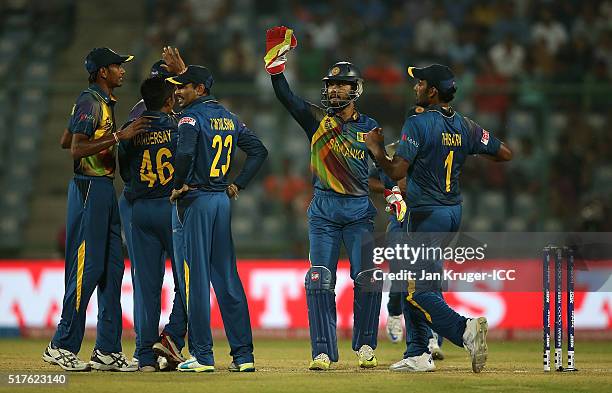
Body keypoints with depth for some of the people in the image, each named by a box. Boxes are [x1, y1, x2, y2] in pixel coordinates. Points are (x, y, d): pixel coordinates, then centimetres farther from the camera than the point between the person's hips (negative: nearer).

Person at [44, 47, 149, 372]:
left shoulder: (104, 102, 17)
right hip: (89, 188, -10)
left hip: (105, 190, 10)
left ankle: (107, 350, 9)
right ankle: (62, 346, -6)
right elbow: (76, 149, -22)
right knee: (87, 268, -10)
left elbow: (65, 141, 24)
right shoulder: (90, 102, -13)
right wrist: (118, 136, -24)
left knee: (112, 268, 8)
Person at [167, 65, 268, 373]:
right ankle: (243, 355, 7)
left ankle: (202, 356, -5)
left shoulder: (192, 116, -11)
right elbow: (259, 150, 16)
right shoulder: (228, 117, 13)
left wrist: (179, 185, -14)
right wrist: (238, 184, 14)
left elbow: (185, 152, -28)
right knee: (227, 277, 9)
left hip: (195, 199, -7)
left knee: (196, 277, -4)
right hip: (222, 200, 7)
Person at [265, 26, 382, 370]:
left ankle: (365, 346, 8)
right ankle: (323, 351, -3)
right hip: (324, 210, 0)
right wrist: (276, 63, -21)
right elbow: (286, 97, -10)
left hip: (361, 210, 0)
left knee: (368, 278, -8)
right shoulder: (317, 118, 4)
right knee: (320, 281, -7)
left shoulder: (370, 128, 6)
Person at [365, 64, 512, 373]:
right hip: (454, 212, 8)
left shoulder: (417, 124, -16)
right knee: (410, 281, 19)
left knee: (420, 291, -7)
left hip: (427, 214, -8)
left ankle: (465, 329, -28)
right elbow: (505, 153, 6)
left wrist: (375, 149, -4)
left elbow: (397, 171, -21)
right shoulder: (465, 127, 4)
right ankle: (417, 354, 19)